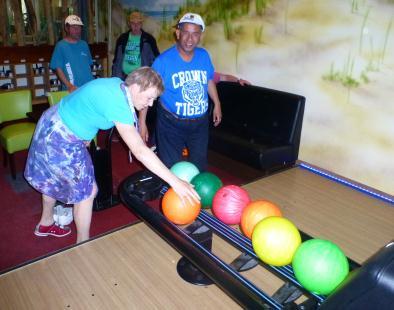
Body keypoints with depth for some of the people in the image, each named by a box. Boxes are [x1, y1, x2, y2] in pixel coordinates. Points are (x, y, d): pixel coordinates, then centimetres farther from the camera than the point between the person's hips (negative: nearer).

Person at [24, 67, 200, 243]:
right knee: (87, 191, 2)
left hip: (53, 125, 10)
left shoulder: (117, 85, -5)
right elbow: (139, 150, -40)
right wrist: (174, 181, -42)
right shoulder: (117, 103, -32)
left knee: (54, 178, 27)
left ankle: (46, 223, 51)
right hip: (61, 139, -10)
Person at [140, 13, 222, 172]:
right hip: (171, 123, -4)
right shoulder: (164, 60, -15)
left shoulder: (204, 56, -2)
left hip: (200, 123, 4)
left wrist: (217, 104, 18)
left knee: (199, 166, 18)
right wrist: (142, 121, -17)